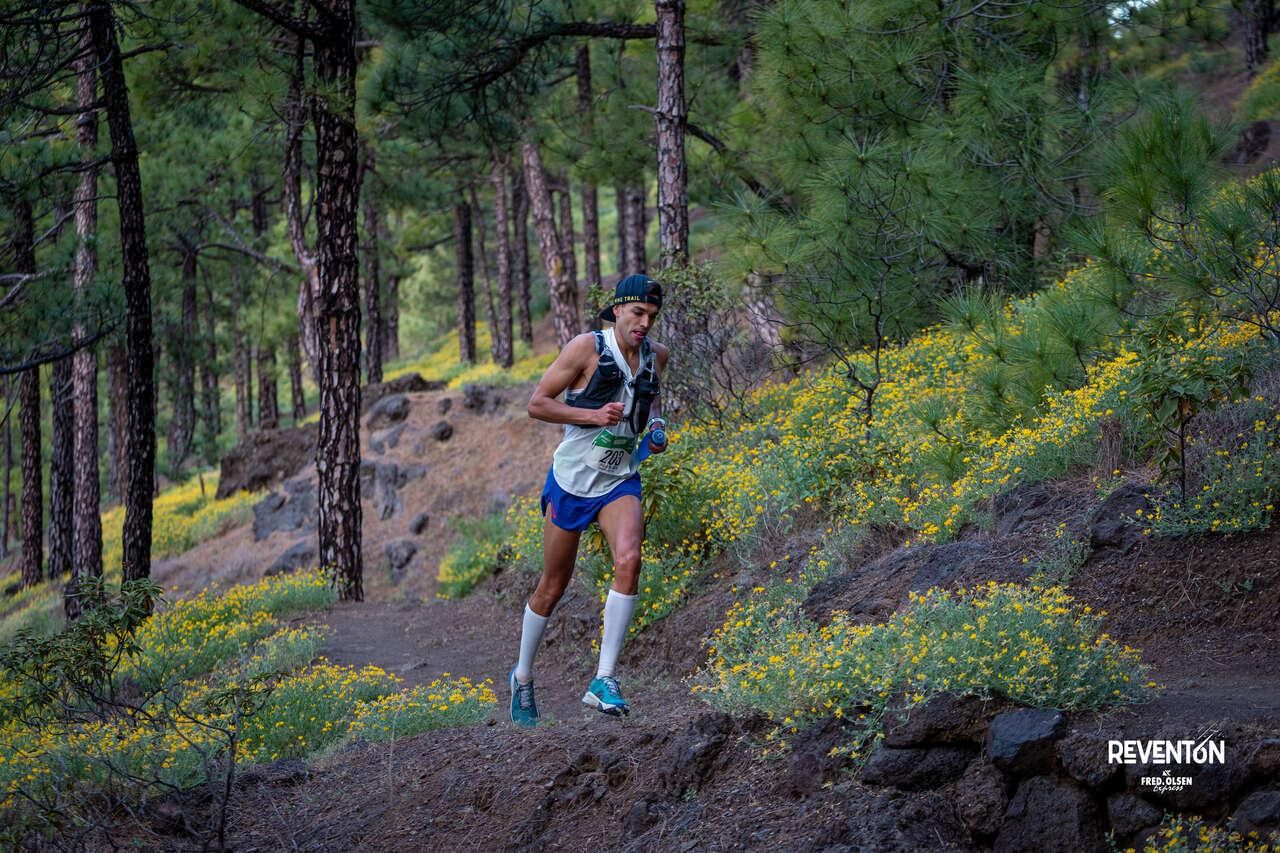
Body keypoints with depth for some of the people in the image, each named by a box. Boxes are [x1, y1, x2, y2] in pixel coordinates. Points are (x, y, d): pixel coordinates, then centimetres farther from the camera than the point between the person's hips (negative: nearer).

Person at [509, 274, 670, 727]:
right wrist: (595, 415, -22)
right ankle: (522, 677, 32)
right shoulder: (587, 348, -12)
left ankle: (603, 681, -23)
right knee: (552, 587, 7)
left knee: (629, 560, -25)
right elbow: (537, 404, -11)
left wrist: (655, 427, 4)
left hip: (620, 480, 3)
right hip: (571, 479, -3)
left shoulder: (657, 355, 4)